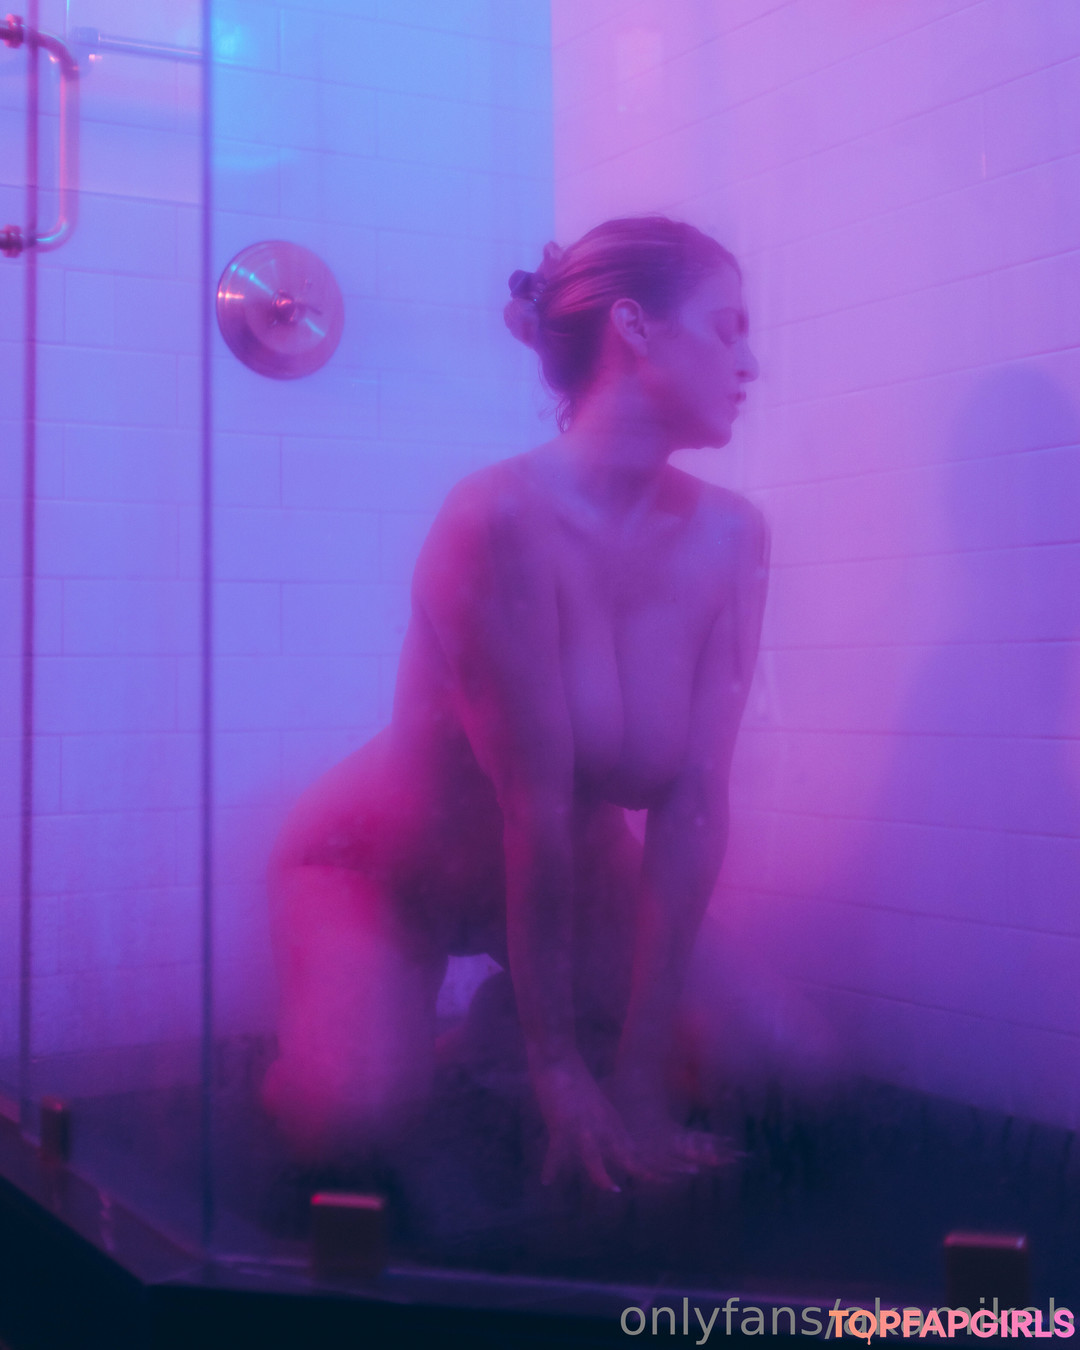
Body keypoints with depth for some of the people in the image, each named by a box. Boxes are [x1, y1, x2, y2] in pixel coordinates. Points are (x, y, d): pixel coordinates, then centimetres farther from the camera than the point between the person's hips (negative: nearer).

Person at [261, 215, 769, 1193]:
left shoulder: (729, 536, -14)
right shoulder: (504, 518, -30)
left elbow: (695, 801, -18)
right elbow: (536, 803, -29)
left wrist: (636, 1070, -20)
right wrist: (559, 1066, -23)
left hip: (574, 865, 5)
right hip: (382, 865, -5)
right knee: (353, 1114, -28)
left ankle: (504, 1020, 18)